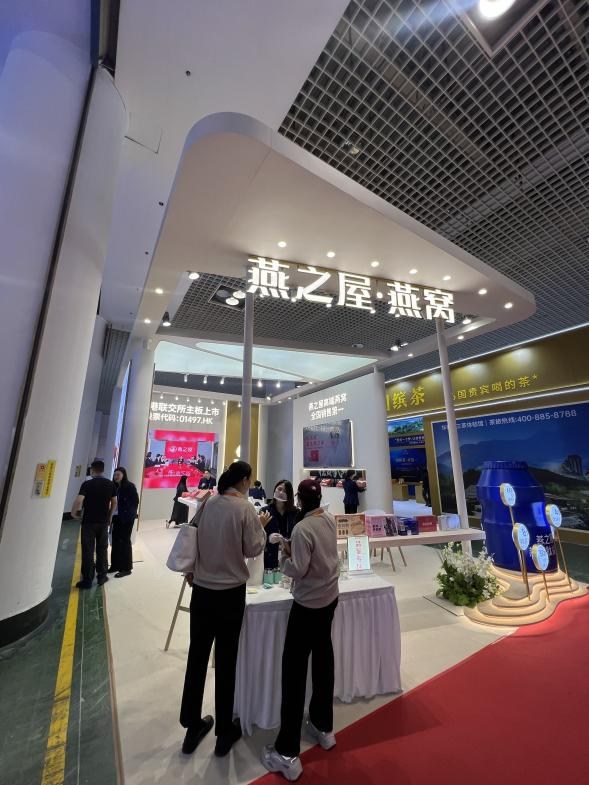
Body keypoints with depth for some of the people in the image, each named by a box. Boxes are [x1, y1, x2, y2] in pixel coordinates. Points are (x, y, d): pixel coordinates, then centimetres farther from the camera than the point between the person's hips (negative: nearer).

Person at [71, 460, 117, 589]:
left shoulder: (87, 484, -12)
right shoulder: (111, 484, 1)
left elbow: (78, 501, -23)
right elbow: (114, 502, 6)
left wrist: (74, 512, -4)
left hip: (89, 521, -3)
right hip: (104, 522, 3)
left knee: (88, 551, 5)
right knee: (102, 549, 14)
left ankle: (87, 580, 11)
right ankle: (101, 576, 21)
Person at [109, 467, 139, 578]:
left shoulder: (130, 486, -11)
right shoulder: (114, 487, 6)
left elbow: (135, 501, -11)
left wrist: (130, 514, -15)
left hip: (127, 518, -6)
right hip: (117, 517, 6)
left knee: (125, 541, 1)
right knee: (115, 540, 12)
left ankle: (126, 568, 11)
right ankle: (115, 565, 27)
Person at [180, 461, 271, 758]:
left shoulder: (207, 503, -3)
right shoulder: (245, 508, -17)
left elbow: (194, 540, 6)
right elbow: (253, 550, -12)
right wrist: (261, 525, 3)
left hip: (201, 588, 4)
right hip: (230, 592, -4)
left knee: (197, 656, 18)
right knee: (225, 660, 14)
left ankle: (192, 726, 35)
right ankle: (224, 732, 33)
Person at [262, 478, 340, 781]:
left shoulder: (302, 529, -25)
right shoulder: (330, 520, -4)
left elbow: (298, 571, -22)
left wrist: (286, 554, -6)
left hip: (308, 603, -7)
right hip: (330, 597, 7)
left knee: (294, 669, 5)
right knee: (323, 658, 22)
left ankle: (288, 754, 16)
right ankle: (323, 727, 40)